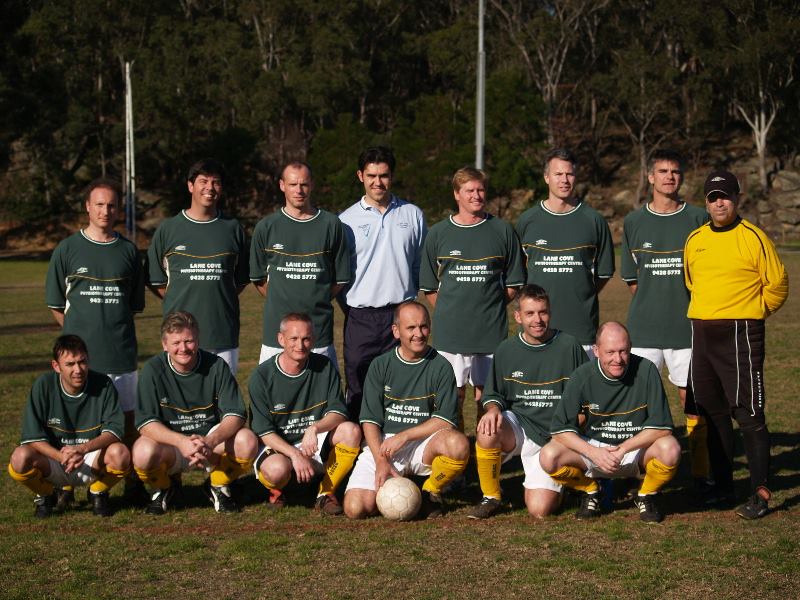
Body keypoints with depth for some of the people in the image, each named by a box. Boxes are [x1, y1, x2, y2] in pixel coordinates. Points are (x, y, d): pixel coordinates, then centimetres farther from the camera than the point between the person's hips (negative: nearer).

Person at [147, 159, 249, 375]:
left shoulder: (233, 228, 10)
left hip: (224, 335, 1)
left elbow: (241, 279, 16)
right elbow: (154, 280, 10)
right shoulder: (168, 229, 6)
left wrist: (220, 301, 4)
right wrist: (178, 302, 1)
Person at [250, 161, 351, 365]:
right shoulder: (266, 227, 6)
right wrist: (280, 301, 7)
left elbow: (341, 278, 10)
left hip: (320, 330, 0)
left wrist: (318, 301, 5)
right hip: (276, 329, 0)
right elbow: (258, 277, 13)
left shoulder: (331, 225, 5)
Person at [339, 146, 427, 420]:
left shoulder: (412, 215, 9)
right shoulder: (346, 220, 5)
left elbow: (422, 266, 14)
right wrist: (350, 308, 1)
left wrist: (410, 299, 8)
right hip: (361, 318, 0)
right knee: (358, 391, 2)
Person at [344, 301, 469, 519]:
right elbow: (370, 420, 1)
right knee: (355, 508, -21)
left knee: (458, 443, -35)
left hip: (423, 444, 0)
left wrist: (404, 436, -16)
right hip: (382, 444, 1)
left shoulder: (440, 366, 1)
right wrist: (381, 461, -13)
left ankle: (430, 493, -4)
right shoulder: (380, 365, 5)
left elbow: (445, 421, -7)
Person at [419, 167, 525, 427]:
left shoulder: (503, 231, 5)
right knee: (453, 396, 1)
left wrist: (492, 306, 1)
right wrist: (449, 312, 0)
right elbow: (429, 287, 9)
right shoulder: (438, 234, 5)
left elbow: (514, 284, 10)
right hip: (450, 330, 0)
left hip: (492, 329, 0)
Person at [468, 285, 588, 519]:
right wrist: (493, 409, -12)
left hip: (555, 438, -2)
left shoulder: (569, 346, -1)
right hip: (518, 427, 2)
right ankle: (490, 497, -9)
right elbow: (494, 394, 12)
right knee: (487, 433, -34)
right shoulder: (506, 350, 4)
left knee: (540, 509, -16)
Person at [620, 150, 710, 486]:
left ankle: (700, 472, 11)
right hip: (643, 328, 1)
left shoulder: (698, 220, 3)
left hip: (687, 327, -1)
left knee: (692, 397, 3)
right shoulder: (634, 222, 7)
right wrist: (651, 306, 6)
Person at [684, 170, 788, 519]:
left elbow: (778, 284, 0)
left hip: (740, 334, -6)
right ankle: (722, 487, 20)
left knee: (748, 414, -8)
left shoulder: (753, 238, -5)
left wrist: (753, 312, 5)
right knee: (712, 413, 11)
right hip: (701, 334, 6)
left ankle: (760, 493, -4)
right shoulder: (695, 240, 11)